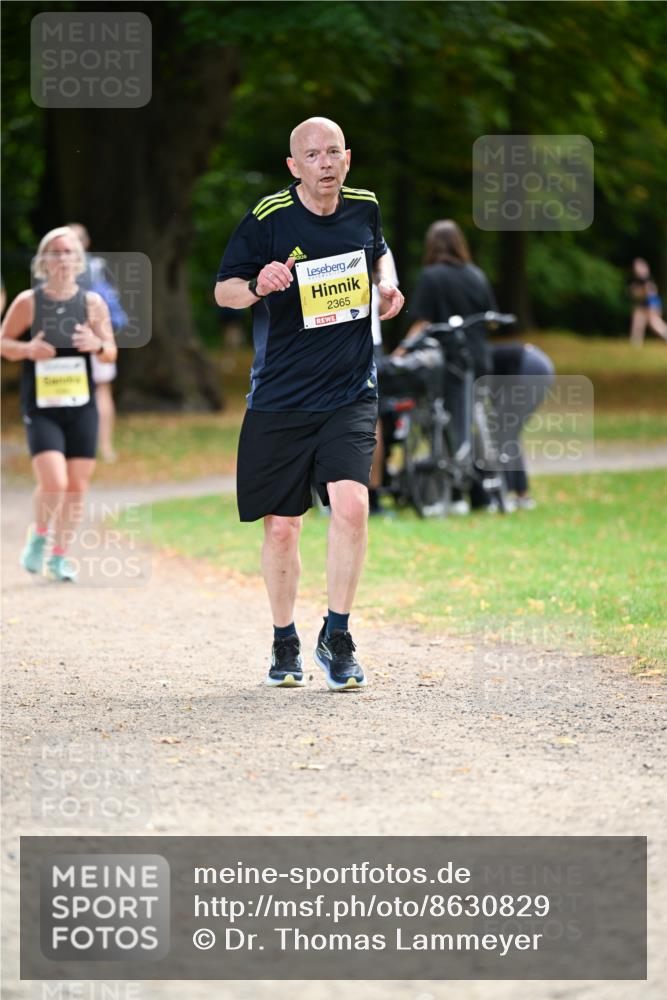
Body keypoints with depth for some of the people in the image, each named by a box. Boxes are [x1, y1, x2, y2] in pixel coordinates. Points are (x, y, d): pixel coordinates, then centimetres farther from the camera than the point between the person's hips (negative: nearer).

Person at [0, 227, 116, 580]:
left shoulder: (92, 303, 1)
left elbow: (111, 354, 4)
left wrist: (97, 345, -19)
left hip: (82, 408, 3)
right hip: (41, 410, -3)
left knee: (76, 488, 5)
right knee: (53, 483, -16)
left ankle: (59, 557, 22)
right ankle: (38, 537, 13)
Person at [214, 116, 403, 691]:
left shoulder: (364, 208, 5)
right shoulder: (268, 218, -7)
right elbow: (223, 289, 0)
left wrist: (387, 284, 6)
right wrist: (256, 286, -21)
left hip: (350, 393, 1)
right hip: (279, 400, -1)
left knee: (351, 504, -19)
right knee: (281, 527, 4)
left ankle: (337, 638, -6)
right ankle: (285, 644, 24)